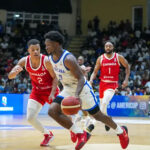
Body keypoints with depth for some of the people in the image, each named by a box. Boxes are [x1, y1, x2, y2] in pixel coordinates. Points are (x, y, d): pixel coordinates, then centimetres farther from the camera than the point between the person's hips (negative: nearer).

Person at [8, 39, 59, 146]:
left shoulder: (46, 61, -23)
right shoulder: (24, 61, -13)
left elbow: (55, 78, -14)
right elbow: (10, 76, -11)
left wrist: (52, 93, -26)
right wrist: (15, 71, -34)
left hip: (51, 90, -3)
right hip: (37, 91, 3)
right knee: (30, 118, -9)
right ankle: (48, 134, 16)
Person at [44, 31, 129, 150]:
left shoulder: (68, 59, -28)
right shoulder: (51, 59, -3)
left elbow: (81, 78, -30)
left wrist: (77, 95, -46)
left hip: (82, 89, -7)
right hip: (67, 90, 7)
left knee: (97, 115, 6)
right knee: (53, 111, -16)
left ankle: (121, 131, 33)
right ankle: (80, 134, -9)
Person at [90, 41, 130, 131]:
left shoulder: (119, 57, -2)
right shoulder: (100, 59, 1)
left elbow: (127, 67, 9)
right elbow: (95, 72, 2)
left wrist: (126, 79, 0)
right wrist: (91, 80, -17)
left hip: (112, 84, -3)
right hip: (103, 83, 3)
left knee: (104, 103, -24)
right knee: (102, 103, 12)